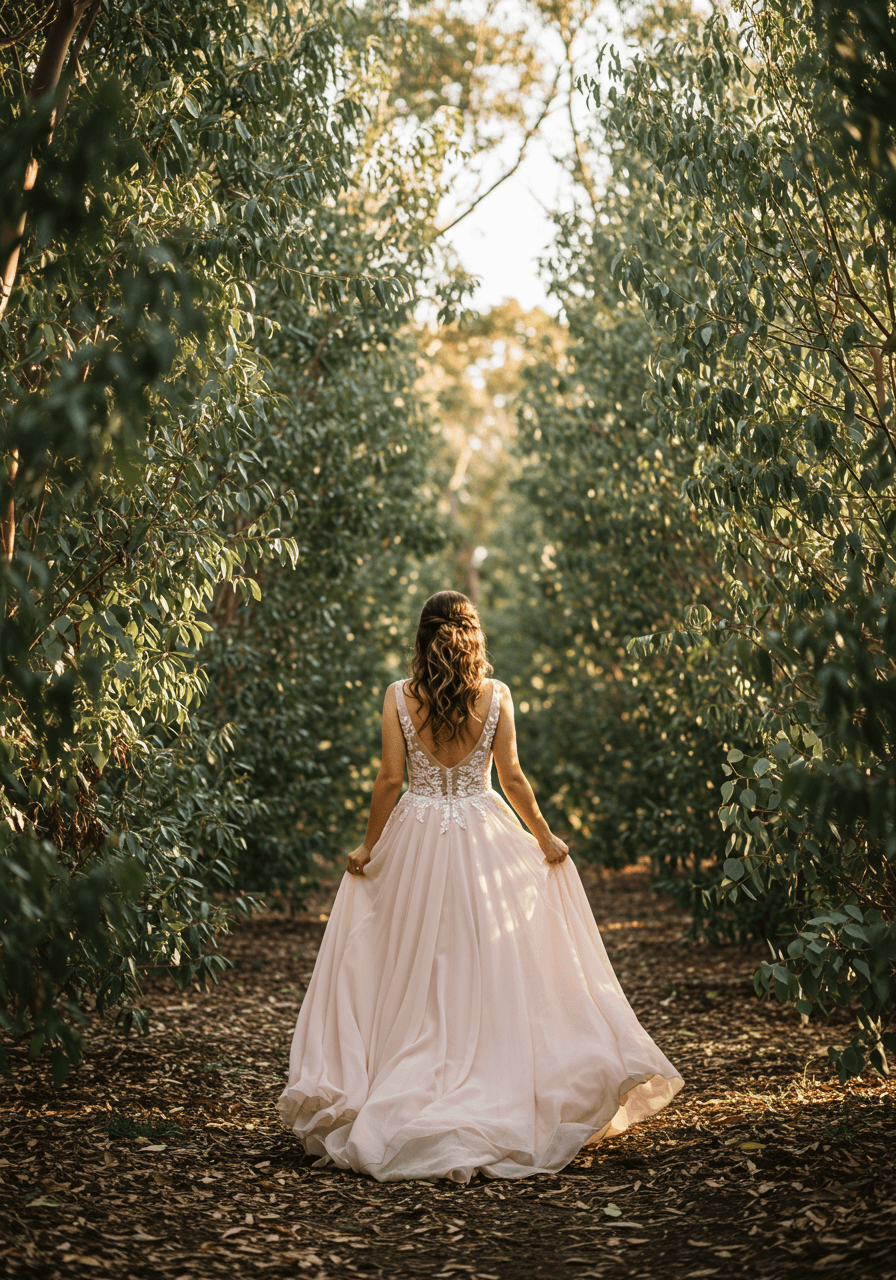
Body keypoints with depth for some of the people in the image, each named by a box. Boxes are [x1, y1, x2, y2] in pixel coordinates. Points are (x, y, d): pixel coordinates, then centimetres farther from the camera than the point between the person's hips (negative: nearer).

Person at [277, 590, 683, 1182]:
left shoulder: (399, 696, -5)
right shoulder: (497, 695, -4)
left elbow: (390, 779, -5)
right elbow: (512, 777, -3)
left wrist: (368, 848, 6)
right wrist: (545, 838, 9)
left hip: (414, 840, 0)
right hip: (485, 840, 0)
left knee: (413, 980, 8)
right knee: (493, 976, 8)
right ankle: (497, 1100, 10)